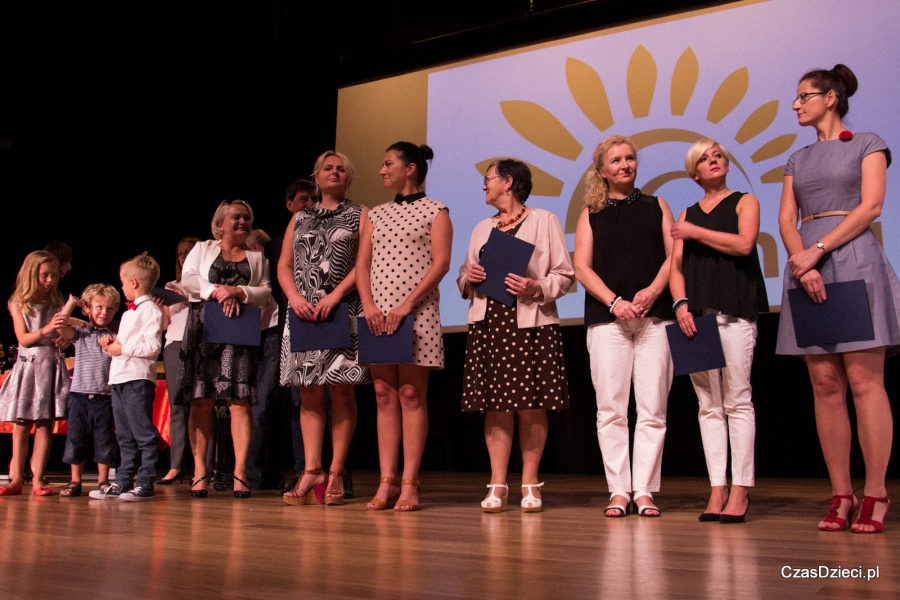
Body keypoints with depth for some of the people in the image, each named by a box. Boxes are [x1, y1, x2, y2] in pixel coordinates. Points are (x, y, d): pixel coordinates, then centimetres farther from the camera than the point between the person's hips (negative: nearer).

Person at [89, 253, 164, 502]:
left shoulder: (150, 310, -7)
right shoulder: (127, 313, 23)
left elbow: (153, 346, -18)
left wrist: (123, 348, -13)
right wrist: (111, 343, 9)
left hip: (138, 379, -10)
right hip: (118, 379, 10)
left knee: (144, 434, -7)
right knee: (124, 436, 12)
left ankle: (145, 484, -5)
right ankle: (123, 482, 17)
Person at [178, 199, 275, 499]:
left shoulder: (257, 257, 19)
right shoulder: (202, 249, 18)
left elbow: (266, 291, 7)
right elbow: (188, 280, 5)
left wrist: (238, 292, -10)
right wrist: (217, 292, -9)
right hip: (203, 331, 0)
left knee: (239, 401, -9)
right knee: (201, 401, -4)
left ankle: (240, 471, -9)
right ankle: (200, 471, 1)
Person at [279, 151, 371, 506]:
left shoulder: (359, 216, 9)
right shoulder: (300, 219, 20)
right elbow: (284, 265, 13)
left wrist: (335, 295, -16)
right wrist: (295, 297, -6)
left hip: (343, 312, -3)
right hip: (303, 312, 4)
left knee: (341, 391, -5)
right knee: (309, 394, 0)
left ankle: (335, 474, -1)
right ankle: (311, 472, 1)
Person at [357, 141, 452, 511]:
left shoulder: (435, 211, 4)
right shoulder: (376, 215, 19)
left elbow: (440, 263, -7)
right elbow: (362, 264, 12)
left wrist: (407, 305, -16)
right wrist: (369, 305, -6)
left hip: (416, 313, -5)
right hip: (377, 315, 5)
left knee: (411, 395, -5)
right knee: (384, 396, 2)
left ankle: (409, 484, -3)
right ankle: (387, 482, 4)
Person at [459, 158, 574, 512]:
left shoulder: (544, 221, 7)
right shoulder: (482, 229, 22)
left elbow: (565, 275, 1)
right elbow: (463, 278, 22)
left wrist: (537, 288, -16)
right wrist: (469, 279, 0)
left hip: (531, 324, -4)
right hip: (488, 324, 4)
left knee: (532, 406, -3)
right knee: (495, 406, -1)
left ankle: (529, 483, 8)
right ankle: (497, 484, 5)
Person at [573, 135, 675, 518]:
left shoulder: (656, 206, 16)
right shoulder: (591, 214, 13)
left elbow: (673, 256, 7)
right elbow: (582, 267, 4)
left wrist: (653, 291, -11)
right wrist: (614, 302, -10)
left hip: (654, 316, 1)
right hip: (607, 317, 0)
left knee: (652, 408, -3)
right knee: (611, 409, -2)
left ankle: (644, 490, 4)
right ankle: (619, 490, 4)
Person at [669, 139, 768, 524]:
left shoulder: (744, 202, 11)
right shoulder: (688, 214, 20)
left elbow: (744, 244, -8)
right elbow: (676, 265, 11)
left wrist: (695, 232, -2)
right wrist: (681, 304, -6)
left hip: (734, 313, -3)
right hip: (696, 315, 4)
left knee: (737, 401, -7)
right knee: (709, 405, 1)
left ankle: (740, 490, -5)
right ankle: (717, 490, 2)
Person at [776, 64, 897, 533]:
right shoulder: (797, 160, 21)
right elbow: (786, 219, 9)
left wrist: (818, 250, -14)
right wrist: (801, 262, -10)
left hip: (853, 261, -4)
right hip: (807, 269, 5)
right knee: (826, 385, 0)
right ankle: (841, 495, 3)